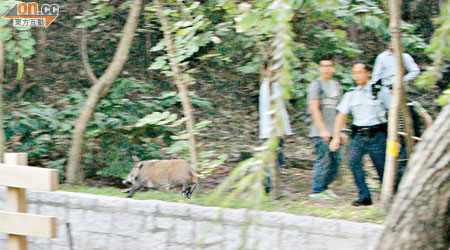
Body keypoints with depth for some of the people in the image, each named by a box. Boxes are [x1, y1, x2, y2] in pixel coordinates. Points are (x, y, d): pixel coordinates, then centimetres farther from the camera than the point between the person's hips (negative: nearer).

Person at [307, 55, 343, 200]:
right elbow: (314, 109, -11)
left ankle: (324, 187, 17)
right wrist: (323, 129, -17)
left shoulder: (336, 85, 18)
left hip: (334, 132, 7)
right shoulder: (316, 85, -4)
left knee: (336, 160, 6)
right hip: (321, 132, -7)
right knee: (323, 159, -9)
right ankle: (316, 191, -4)